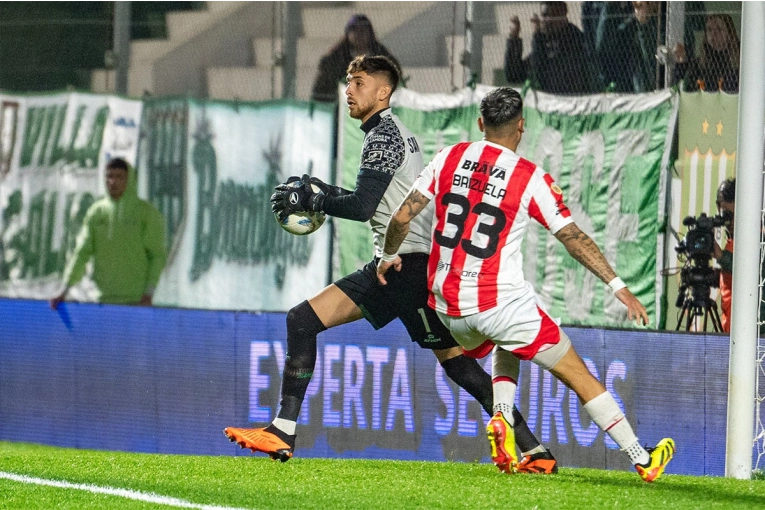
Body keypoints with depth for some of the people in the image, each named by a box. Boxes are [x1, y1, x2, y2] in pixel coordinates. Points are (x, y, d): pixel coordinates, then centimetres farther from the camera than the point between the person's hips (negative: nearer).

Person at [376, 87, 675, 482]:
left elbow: (402, 217, 2)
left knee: (507, 348, 34)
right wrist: (617, 286, -5)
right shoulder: (530, 178, -7)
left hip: (447, 302, 4)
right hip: (501, 301, -4)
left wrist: (388, 256, 20)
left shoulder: (449, 159, 2)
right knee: (577, 373, 6)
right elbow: (572, 238, -9)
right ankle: (642, 460, 6)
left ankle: (501, 420, 8)